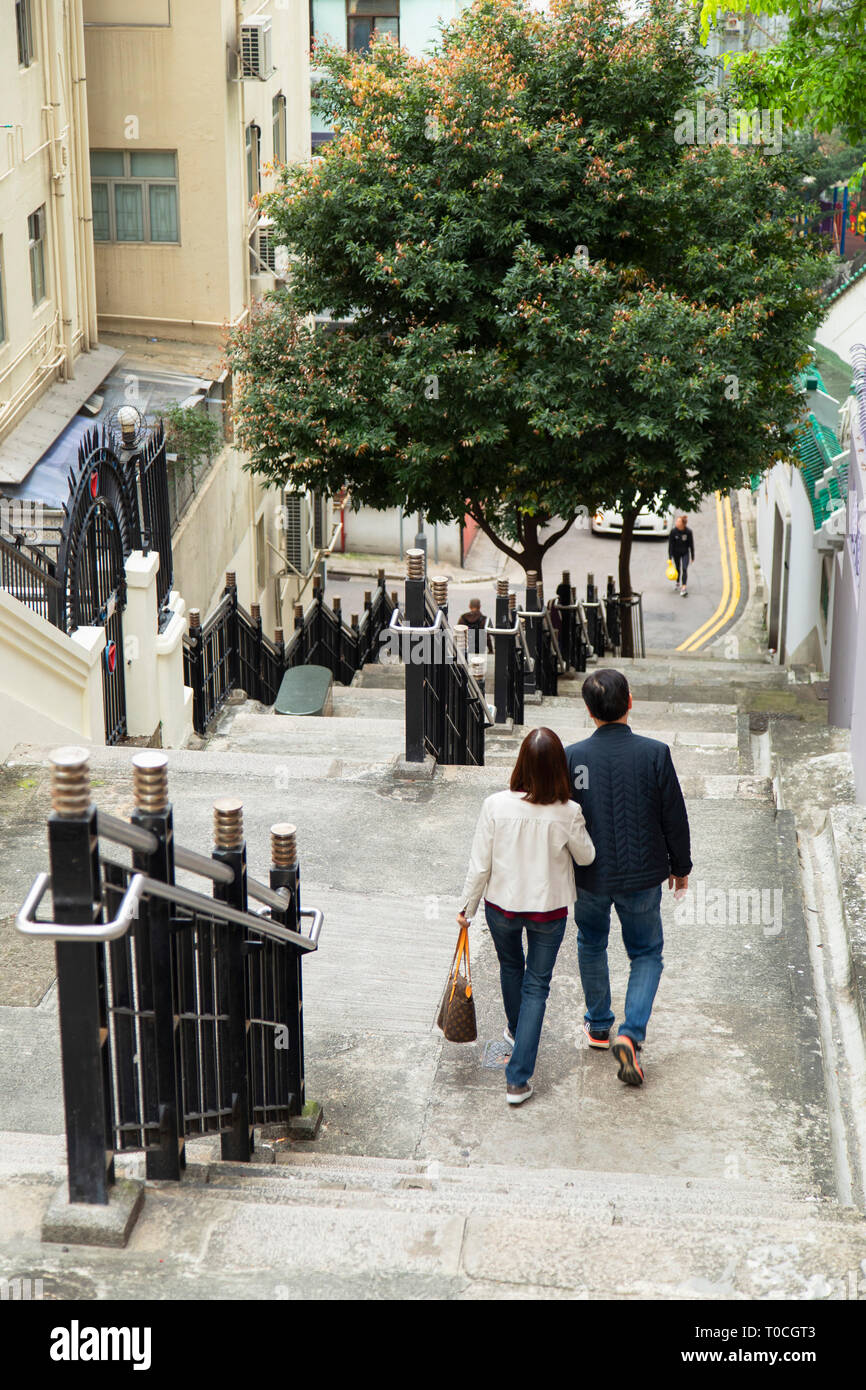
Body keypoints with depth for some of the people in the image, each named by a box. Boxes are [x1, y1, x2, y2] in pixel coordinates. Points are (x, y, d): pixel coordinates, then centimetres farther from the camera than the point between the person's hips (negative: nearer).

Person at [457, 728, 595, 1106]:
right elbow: (586, 857, -2)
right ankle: (518, 1079, 6)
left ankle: (516, 1029, 56)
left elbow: (479, 865, -11)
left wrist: (467, 908, 3)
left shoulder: (496, 806, -20)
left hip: (501, 906, 1)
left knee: (510, 967, 29)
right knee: (536, 985, 11)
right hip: (549, 909, -1)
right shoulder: (567, 813, -21)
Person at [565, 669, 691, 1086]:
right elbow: (675, 818, -7)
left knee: (591, 946, 26)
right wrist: (680, 865, 10)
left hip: (590, 878, 1)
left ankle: (598, 1026, 40)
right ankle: (630, 1034, -1)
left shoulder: (572, 757, -15)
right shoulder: (655, 754, -16)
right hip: (642, 878, -1)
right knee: (646, 954, 17)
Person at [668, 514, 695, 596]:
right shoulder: (673, 532, -18)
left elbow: (691, 544, -6)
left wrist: (692, 556, 0)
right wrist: (670, 557, -13)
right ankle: (678, 584, 40)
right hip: (676, 553, 1)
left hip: (685, 553, -1)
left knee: (684, 569, -13)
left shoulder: (688, 532, -18)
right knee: (678, 569, 16)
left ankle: (684, 588, -16)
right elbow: (670, 545, -12)